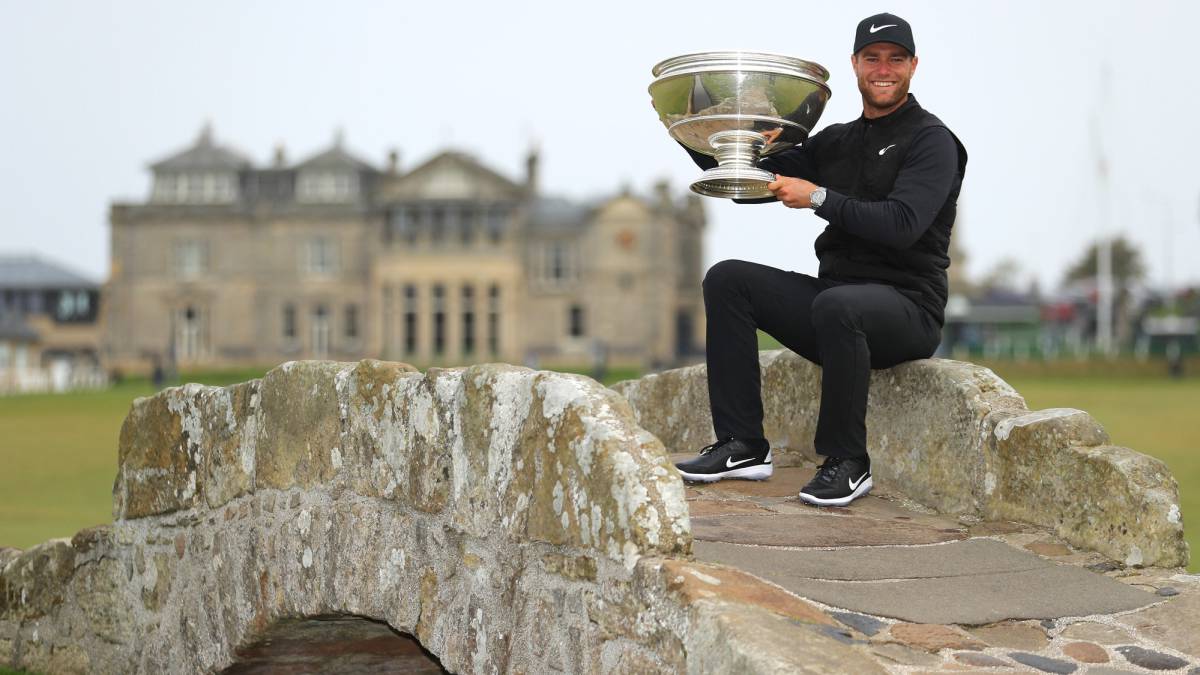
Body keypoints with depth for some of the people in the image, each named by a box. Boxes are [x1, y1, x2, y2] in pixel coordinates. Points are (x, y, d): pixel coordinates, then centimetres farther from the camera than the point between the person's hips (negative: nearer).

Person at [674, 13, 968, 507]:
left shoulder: (931, 141, -4)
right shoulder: (836, 142, 16)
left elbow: (902, 224, -21)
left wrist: (819, 197, -17)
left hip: (907, 305, -7)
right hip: (835, 294, 7)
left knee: (835, 304, -39)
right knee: (727, 279, -8)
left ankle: (848, 463, -23)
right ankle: (742, 447, -11)